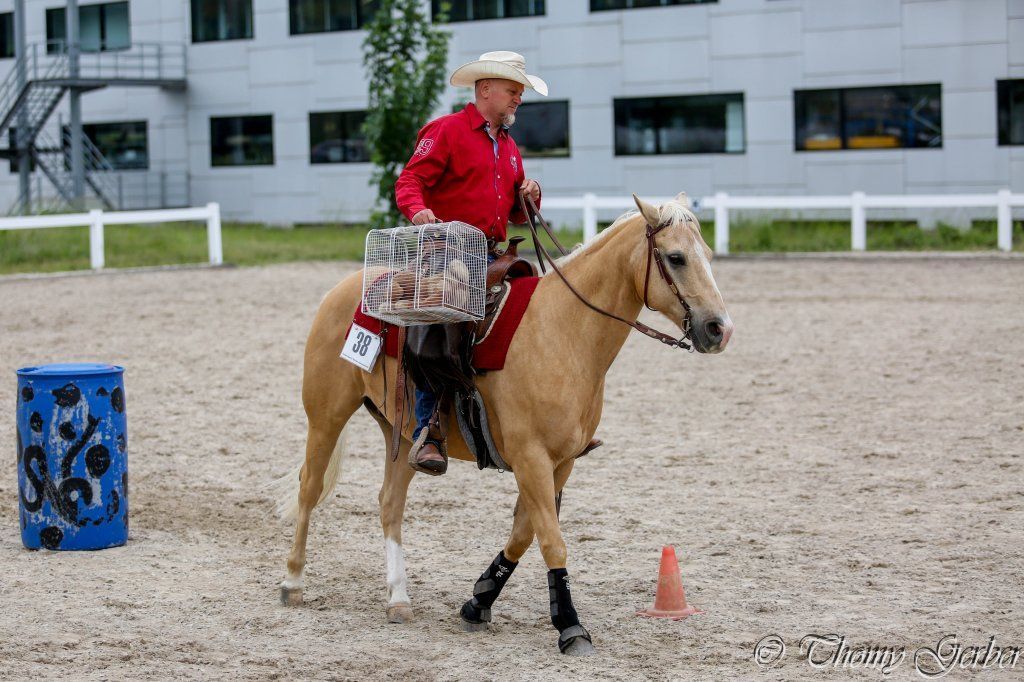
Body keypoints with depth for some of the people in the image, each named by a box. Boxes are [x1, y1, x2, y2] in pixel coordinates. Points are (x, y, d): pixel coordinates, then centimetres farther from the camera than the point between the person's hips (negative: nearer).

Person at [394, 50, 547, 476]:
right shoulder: (446, 130, 0)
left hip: (489, 257, 7)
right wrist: (418, 209, -32)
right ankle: (427, 433, -25)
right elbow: (410, 180, -10)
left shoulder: (508, 146, 23)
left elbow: (517, 216, 28)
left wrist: (529, 197, 5)